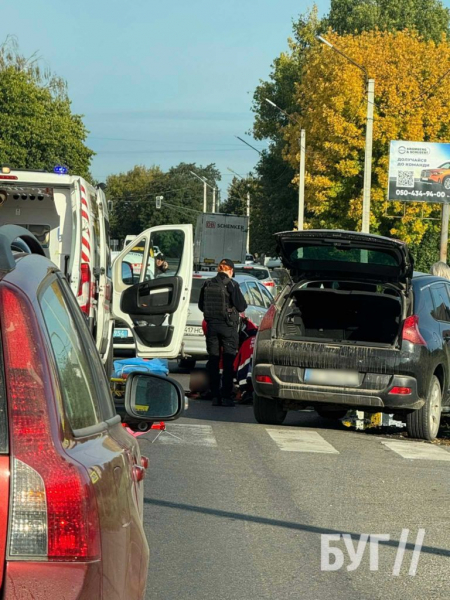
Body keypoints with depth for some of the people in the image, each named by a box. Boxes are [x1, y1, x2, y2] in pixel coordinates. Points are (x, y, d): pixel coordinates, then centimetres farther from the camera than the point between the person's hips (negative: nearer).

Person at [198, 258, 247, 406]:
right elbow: (241, 306, -11)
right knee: (228, 362, 0)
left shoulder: (207, 284, 3)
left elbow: (201, 306, 11)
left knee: (213, 361, 8)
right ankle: (226, 396, -4)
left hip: (211, 325, 4)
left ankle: (215, 396, 6)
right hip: (228, 326, -4)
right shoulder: (231, 285, -10)